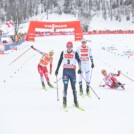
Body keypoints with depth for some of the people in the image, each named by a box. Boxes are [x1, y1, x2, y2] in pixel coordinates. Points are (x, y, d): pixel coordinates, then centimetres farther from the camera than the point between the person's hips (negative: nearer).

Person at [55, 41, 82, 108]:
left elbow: (79, 61, -3)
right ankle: (64, 101, -1)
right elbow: (60, 61, 14)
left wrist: (79, 69, -16)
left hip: (72, 71, 0)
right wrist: (57, 69, 14)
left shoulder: (75, 53, 0)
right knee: (65, 86, -6)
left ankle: (75, 101, 12)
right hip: (65, 71, 0)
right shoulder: (63, 53, 5)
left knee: (73, 86, 4)